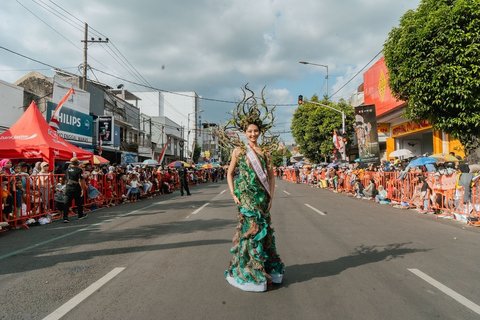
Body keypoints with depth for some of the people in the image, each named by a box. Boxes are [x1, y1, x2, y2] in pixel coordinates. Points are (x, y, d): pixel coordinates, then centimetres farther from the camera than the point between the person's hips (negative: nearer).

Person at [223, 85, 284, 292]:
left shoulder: (264, 151, 8)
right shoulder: (239, 150, 1)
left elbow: (271, 175, 11)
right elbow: (230, 173, 3)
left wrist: (271, 196, 4)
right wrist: (233, 194, -6)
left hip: (262, 196, 3)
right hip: (246, 196, -3)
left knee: (264, 229, 8)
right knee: (251, 229, -1)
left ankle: (268, 267, 22)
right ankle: (249, 272, 12)